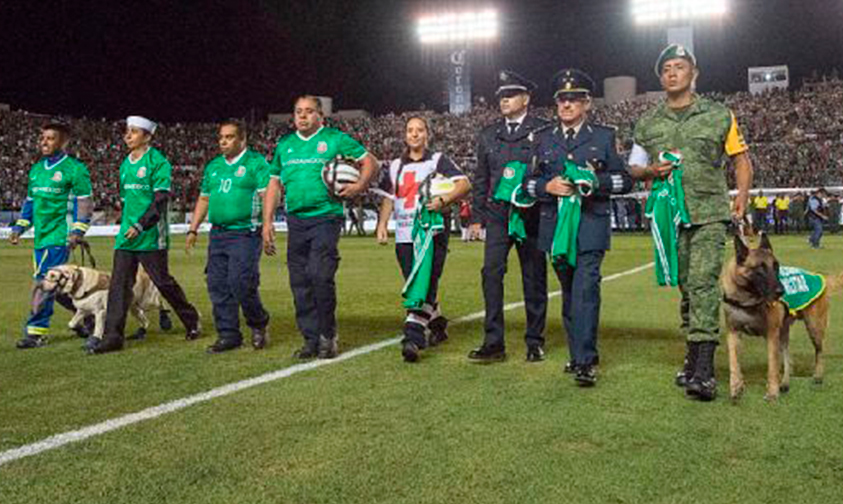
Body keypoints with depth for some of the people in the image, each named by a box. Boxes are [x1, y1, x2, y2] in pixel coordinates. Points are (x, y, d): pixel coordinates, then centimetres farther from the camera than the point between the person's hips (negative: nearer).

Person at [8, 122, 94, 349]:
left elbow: (84, 202, -8)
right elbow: (30, 201, 24)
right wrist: (19, 227, 16)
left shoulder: (75, 169, -6)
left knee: (43, 282, -11)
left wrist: (78, 231, -17)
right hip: (41, 236, 8)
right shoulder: (36, 169, 17)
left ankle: (36, 332, -4)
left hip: (59, 236, -8)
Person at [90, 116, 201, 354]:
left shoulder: (157, 161, -7)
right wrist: (124, 227, 20)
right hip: (127, 235, 7)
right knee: (118, 284, -1)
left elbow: (160, 200, -14)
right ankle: (112, 337, 0)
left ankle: (191, 321, 22)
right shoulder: (125, 164, 16)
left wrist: (140, 226, -20)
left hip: (151, 236, -7)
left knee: (163, 281, 2)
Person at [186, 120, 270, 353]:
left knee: (240, 282, -13)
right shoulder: (213, 166, 19)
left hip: (245, 234, -6)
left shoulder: (256, 163, -1)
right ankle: (228, 335, 13)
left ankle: (259, 324, 11)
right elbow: (204, 199, 24)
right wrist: (193, 230, 19)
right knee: (218, 286, 3)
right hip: (218, 233, 7)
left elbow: (267, 196, -8)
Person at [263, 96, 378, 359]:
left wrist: (358, 186, -11)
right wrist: (267, 222, 10)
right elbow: (274, 184, 17)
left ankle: (327, 336, 3)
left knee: (320, 276, -15)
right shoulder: (284, 145, 15)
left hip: (326, 217, -5)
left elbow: (370, 162, 6)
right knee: (299, 282, 5)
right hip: (295, 221, 5)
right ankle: (311, 339, 16)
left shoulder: (336, 139, 2)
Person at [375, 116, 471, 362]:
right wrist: (382, 225, 9)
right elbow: (389, 198, 22)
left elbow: (464, 183, -6)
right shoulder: (396, 166, 20)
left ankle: (413, 338, -20)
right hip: (404, 235, 5)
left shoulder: (438, 160, 5)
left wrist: (443, 199, -22)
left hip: (432, 233, -5)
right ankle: (437, 324, 27)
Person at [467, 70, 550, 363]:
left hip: (531, 215, -3)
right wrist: (477, 217, 10)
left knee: (534, 277, 4)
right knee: (491, 272, -8)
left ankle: (535, 342, 15)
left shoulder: (543, 131, 2)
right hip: (497, 213, 3)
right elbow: (480, 179, 15)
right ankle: (493, 343, -4)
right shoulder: (488, 135, 15)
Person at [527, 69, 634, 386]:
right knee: (569, 291, 10)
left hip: (591, 226, -3)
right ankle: (578, 353, 23)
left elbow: (625, 181, 6)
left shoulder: (604, 137, 7)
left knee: (586, 288, -15)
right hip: (555, 226, 3)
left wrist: (596, 182, -11)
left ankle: (585, 361, -14)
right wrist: (548, 186, -8)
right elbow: (530, 182, 13)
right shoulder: (544, 140, 14)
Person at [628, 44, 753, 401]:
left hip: (709, 214, -3)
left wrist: (742, 196, -3)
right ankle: (692, 356, 22)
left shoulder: (719, 115, 6)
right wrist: (650, 171, -6)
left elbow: (741, 159, 11)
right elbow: (634, 167, 17)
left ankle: (704, 370, -18)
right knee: (685, 287, 10)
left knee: (704, 282, -15)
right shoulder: (648, 123, 11)